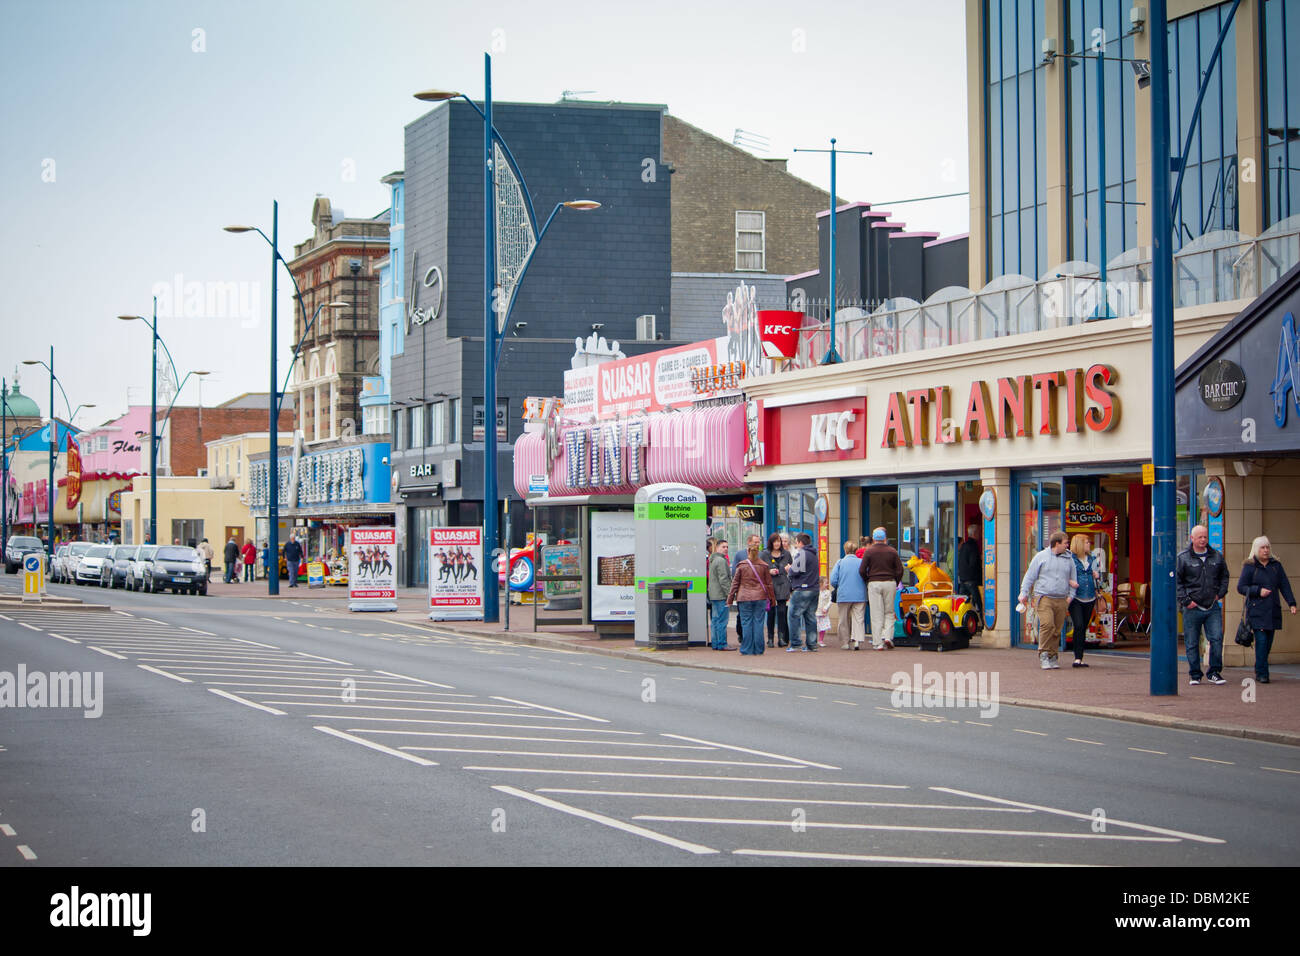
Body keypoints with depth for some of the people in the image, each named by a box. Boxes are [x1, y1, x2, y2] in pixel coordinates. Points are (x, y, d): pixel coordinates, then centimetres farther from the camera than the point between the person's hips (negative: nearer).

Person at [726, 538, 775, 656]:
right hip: (760, 598, 1)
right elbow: (769, 583, 6)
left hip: (744, 598, -1)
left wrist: (730, 599, 9)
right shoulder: (764, 566, 0)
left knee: (746, 624, 3)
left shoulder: (741, 565, -3)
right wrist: (772, 598, 18)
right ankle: (758, 649, 6)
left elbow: (735, 583, 2)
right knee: (758, 623, 4)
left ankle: (747, 649, 3)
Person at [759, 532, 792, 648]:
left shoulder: (786, 554, 10)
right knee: (771, 612, 1)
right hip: (770, 586, -1)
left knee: (781, 612, -7)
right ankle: (770, 638, 8)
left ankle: (782, 637, -4)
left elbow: (792, 569, 19)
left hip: (783, 586, 1)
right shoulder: (764, 555, 5)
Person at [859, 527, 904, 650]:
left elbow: (862, 571, -5)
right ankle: (887, 636, -7)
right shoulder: (892, 552, 2)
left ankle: (877, 643, 0)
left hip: (874, 584, -1)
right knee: (889, 613, 11)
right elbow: (899, 570, 1)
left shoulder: (869, 551, -1)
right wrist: (895, 583, 14)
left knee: (876, 614, 1)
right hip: (889, 583, 1)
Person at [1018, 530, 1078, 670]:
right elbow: (1030, 576, 6)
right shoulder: (1041, 557, 4)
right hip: (1043, 598, -4)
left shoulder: (1069, 560, 16)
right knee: (1047, 624, -20)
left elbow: (1072, 580, 22)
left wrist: (1070, 596, 10)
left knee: (1056, 630, 2)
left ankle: (1052, 656, 11)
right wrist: (1024, 594, 2)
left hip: (1061, 600, 4)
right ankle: (1043, 654, -13)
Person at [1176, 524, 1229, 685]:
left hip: (1213, 607, 3)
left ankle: (1214, 672, 5)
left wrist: (1220, 593, 9)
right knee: (1192, 643, 2)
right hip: (1192, 608, -2)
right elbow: (1176, 581, -2)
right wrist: (1185, 600, -9)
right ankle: (1195, 675, 11)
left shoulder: (1217, 557, 11)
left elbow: (1224, 576, 23)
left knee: (1217, 639, -6)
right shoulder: (1182, 558, -1)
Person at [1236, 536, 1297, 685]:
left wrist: (1291, 603, 0)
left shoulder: (1276, 565, 13)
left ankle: (1259, 671, 16)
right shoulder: (1249, 566, 2)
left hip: (1273, 610, 4)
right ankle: (1262, 673, -11)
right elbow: (1241, 587, 1)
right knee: (1261, 640, -13)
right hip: (1256, 610, -4)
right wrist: (1258, 591, -12)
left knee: (1269, 641, 4)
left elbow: (1284, 586, 11)